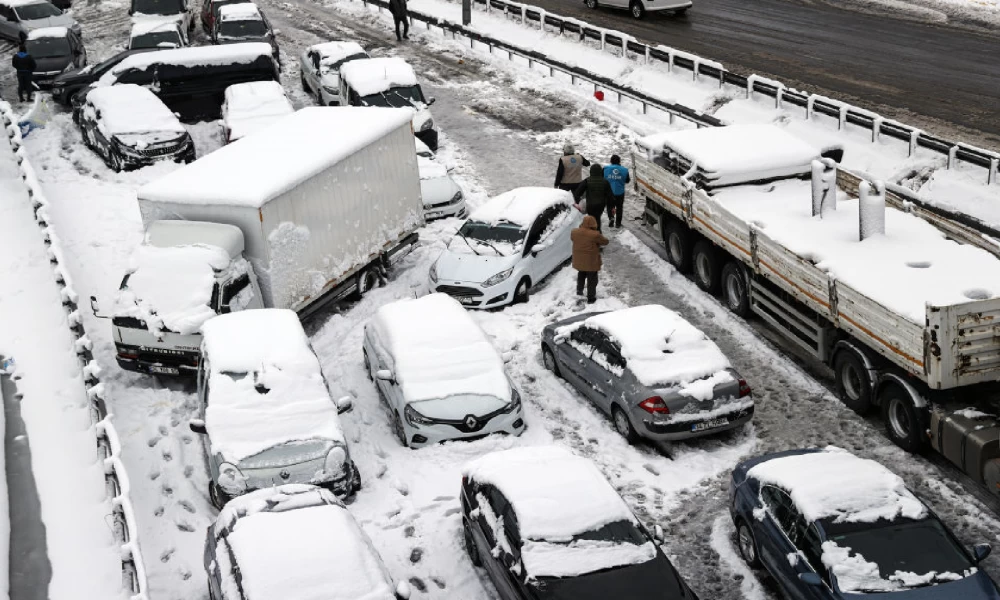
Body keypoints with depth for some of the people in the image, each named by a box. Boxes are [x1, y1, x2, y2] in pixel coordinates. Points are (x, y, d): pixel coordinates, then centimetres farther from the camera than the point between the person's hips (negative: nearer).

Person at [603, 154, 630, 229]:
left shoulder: (606, 169, -9)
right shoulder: (624, 170, -6)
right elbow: (627, 180, 4)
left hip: (609, 192, -1)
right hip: (620, 192, 1)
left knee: (610, 206, 16)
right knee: (619, 207, 15)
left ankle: (611, 217, -11)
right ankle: (618, 223, 20)